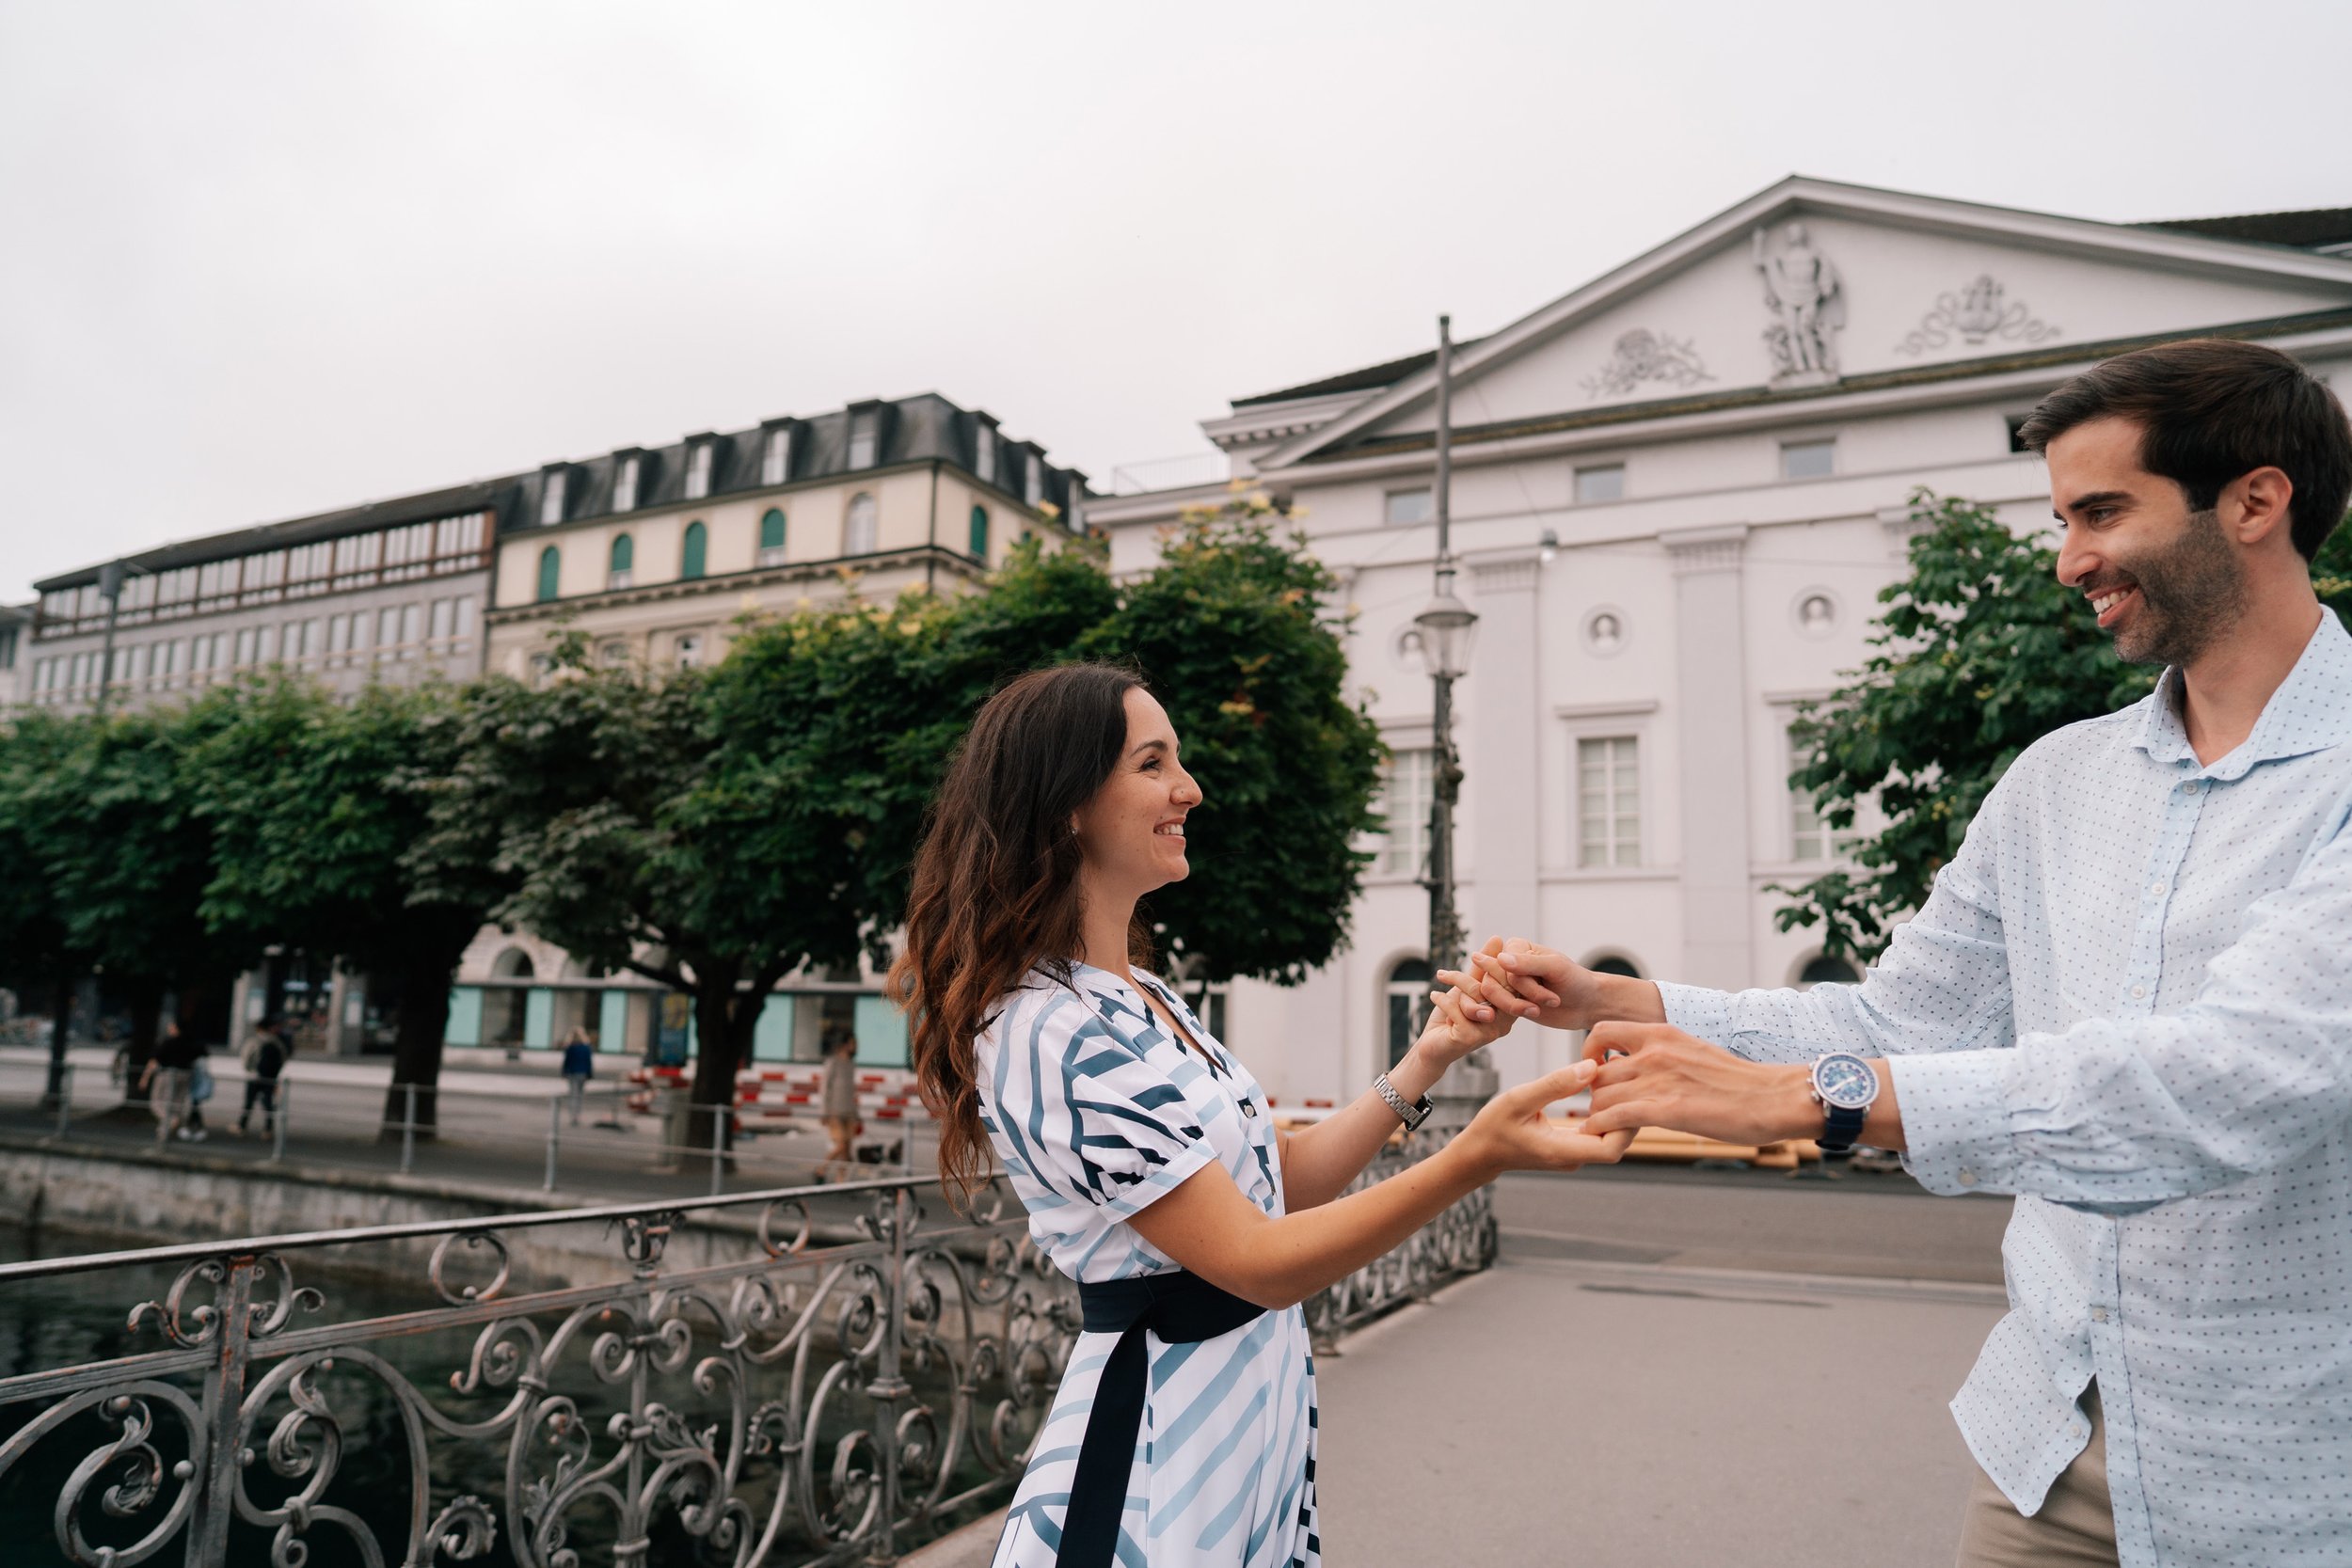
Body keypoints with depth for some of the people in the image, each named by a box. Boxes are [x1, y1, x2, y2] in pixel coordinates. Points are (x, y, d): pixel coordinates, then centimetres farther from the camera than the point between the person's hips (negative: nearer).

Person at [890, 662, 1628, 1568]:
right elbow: (1259, 1262, -24)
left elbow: (1281, 1180, 8)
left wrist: (1427, 1059, -1)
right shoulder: (1045, 1035, -23)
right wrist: (1477, 1157, -32)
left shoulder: (1143, 995, 6)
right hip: (1163, 1434, -8)